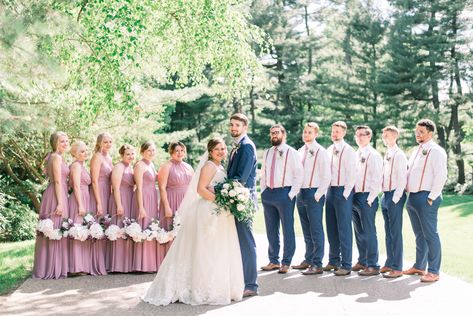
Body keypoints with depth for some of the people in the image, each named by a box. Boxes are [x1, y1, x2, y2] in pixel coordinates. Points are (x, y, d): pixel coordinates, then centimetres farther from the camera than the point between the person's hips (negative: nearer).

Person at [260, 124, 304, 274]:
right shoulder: (267, 153, 14)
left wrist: (291, 194, -12)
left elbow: (299, 175, -7)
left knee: (288, 229, 0)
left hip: (284, 193, -6)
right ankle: (273, 261, 22)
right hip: (268, 193, 6)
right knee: (271, 229, 11)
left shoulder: (291, 153, -4)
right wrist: (263, 191, 11)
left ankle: (286, 262, 9)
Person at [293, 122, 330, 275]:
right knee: (306, 231, 14)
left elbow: (327, 176, -10)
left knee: (316, 230, -5)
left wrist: (318, 194, -13)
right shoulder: (300, 151, 14)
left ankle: (317, 265, -2)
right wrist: (296, 191, 10)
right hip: (301, 193, 7)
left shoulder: (321, 152, -6)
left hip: (314, 195, -7)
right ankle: (308, 260, 23)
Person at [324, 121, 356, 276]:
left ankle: (346, 265, 0)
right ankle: (333, 261, 21)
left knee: (344, 229, -5)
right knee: (331, 228, 11)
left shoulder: (348, 151, -6)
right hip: (330, 190, 7)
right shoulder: (328, 150, 13)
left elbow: (352, 174, -10)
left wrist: (345, 193, -12)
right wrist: (326, 190, 10)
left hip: (343, 191, -7)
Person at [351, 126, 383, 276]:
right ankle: (362, 262, 22)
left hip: (367, 197, -8)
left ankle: (373, 265, -1)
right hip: (355, 196, 8)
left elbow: (377, 179, -11)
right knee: (359, 232, 13)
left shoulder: (373, 155, -7)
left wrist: (370, 199, -14)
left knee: (368, 232, -6)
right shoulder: (355, 155, 15)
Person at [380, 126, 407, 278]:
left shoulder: (399, 155, -10)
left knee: (395, 232, -4)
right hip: (385, 195, 8)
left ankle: (397, 268, 1)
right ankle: (389, 263, 22)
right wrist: (386, 196, 13)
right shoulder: (386, 154, 15)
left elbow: (402, 179, -15)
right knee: (388, 232, 13)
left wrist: (395, 198, -16)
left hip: (395, 195, -8)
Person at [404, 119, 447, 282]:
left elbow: (441, 176, -16)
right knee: (419, 235, 16)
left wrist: (431, 198, -17)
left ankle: (434, 272, -1)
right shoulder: (417, 151, 18)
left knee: (430, 235, -6)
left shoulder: (436, 151, -8)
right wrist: (408, 191, 13)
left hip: (426, 198, -9)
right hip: (412, 197, 9)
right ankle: (419, 266, 25)